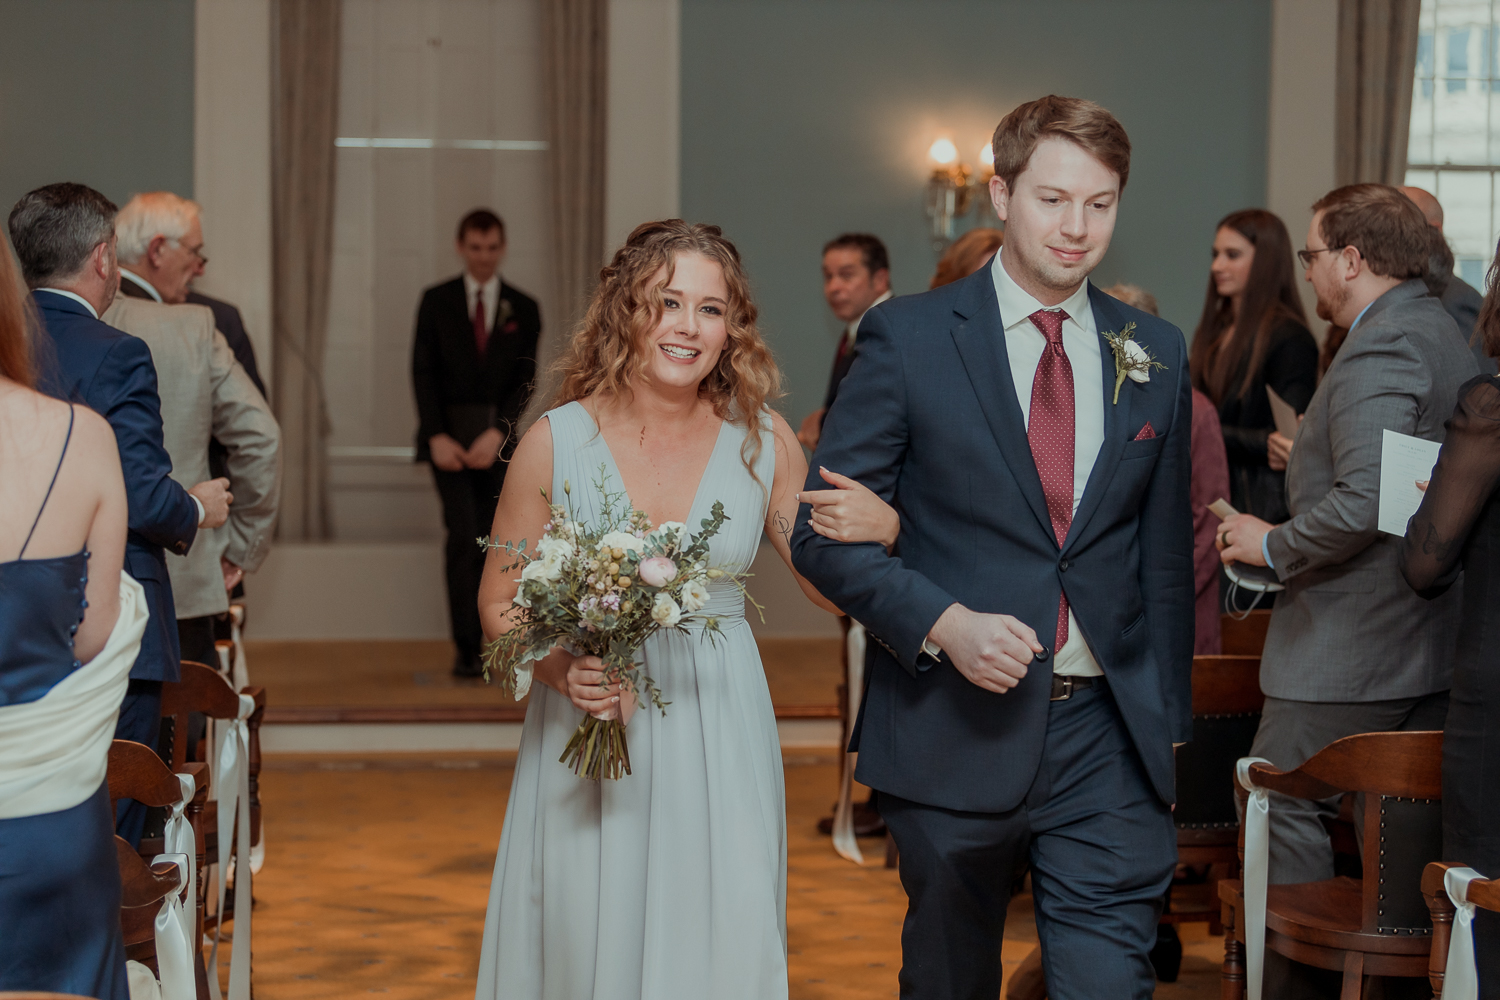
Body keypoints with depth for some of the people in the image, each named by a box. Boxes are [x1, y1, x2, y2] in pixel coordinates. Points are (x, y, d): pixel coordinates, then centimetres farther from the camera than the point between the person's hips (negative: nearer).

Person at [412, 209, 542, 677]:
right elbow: (423, 372, 1)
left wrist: (498, 433, -12)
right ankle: (466, 647, -13)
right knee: (463, 534, -14)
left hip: (498, 438, 2)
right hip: (449, 432, -2)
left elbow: (524, 379, 2)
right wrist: (436, 436, -10)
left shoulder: (523, 309, 7)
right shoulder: (436, 301, 5)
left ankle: (481, 641, 11)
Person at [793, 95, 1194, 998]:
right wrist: (943, 623, -19)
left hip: (1110, 738, 2)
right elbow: (825, 531, -5)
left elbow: (1166, 554, 13)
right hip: (960, 729, -2)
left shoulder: (1158, 354, 7)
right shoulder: (908, 338, -4)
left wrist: (1170, 725, 13)